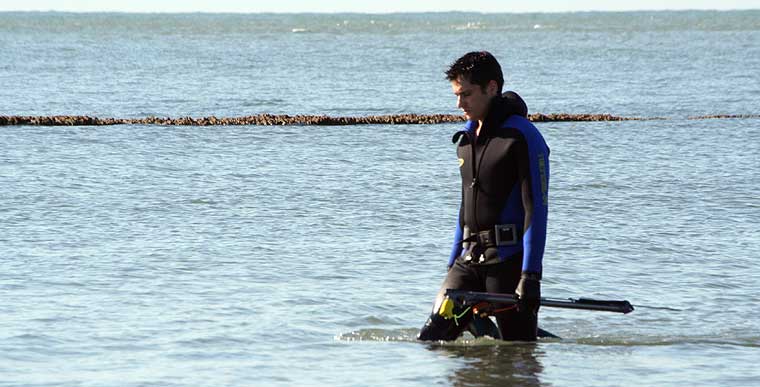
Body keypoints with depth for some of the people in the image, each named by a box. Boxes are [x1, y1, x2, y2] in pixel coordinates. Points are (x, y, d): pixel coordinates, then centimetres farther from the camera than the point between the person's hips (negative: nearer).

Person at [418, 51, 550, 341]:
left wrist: (530, 276, -20)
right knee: (430, 339, -2)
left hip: (509, 260, -7)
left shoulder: (523, 138, -10)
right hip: (470, 260, 7)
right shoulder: (467, 137, 15)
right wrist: (453, 265, 21)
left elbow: (536, 209, -14)